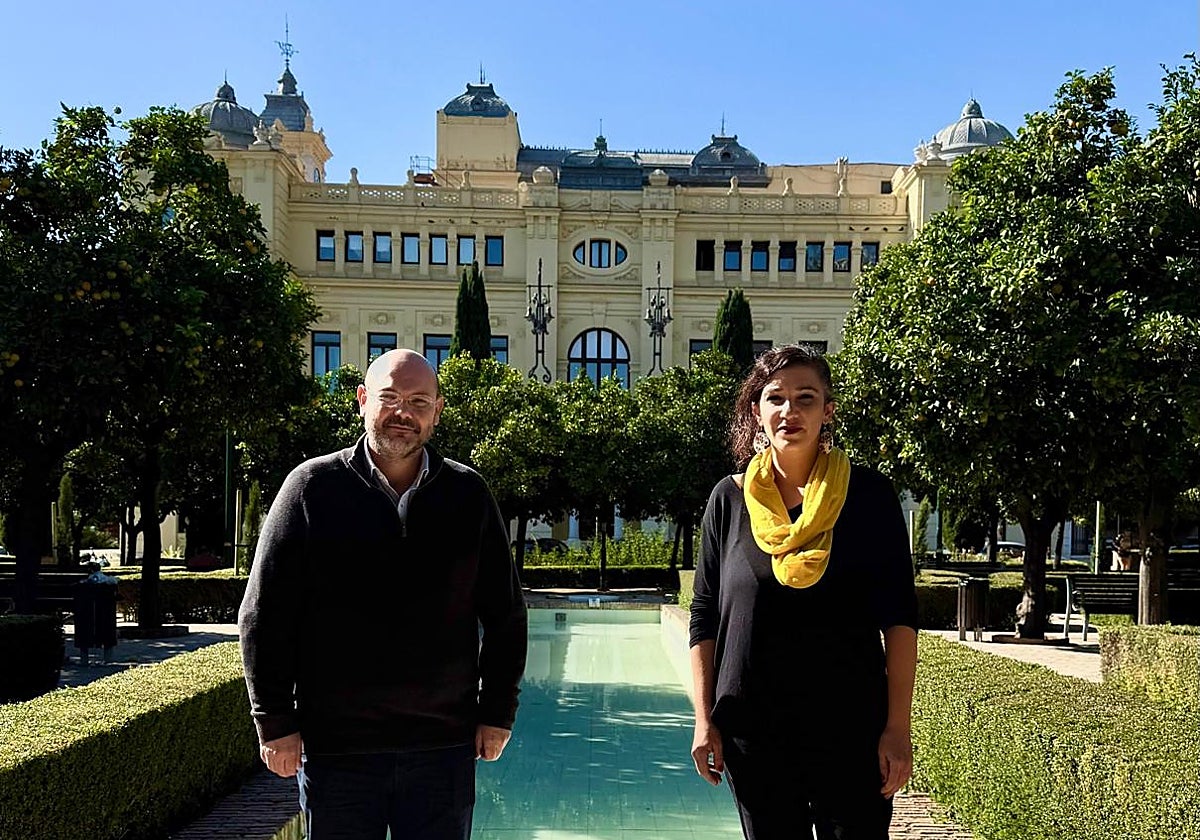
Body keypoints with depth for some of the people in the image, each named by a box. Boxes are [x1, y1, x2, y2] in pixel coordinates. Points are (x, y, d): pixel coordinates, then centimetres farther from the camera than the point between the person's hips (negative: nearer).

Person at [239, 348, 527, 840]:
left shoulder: (469, 495, 5)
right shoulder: (312, 488, -1)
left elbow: (506, 615, 10)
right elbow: (264, 614, -1)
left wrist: (497, 712, 6)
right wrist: (275, 722, -4)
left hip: (444, 745, 2)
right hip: (334, 745, -1)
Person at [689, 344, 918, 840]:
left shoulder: (868, 495, -1)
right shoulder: (730, 499, 3)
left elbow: (899, 618, -1)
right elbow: (705, 619, 6)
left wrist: (898, 727, -6)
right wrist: (705, 721, 2)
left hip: (852, 726, -1)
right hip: (753, 729, 2)